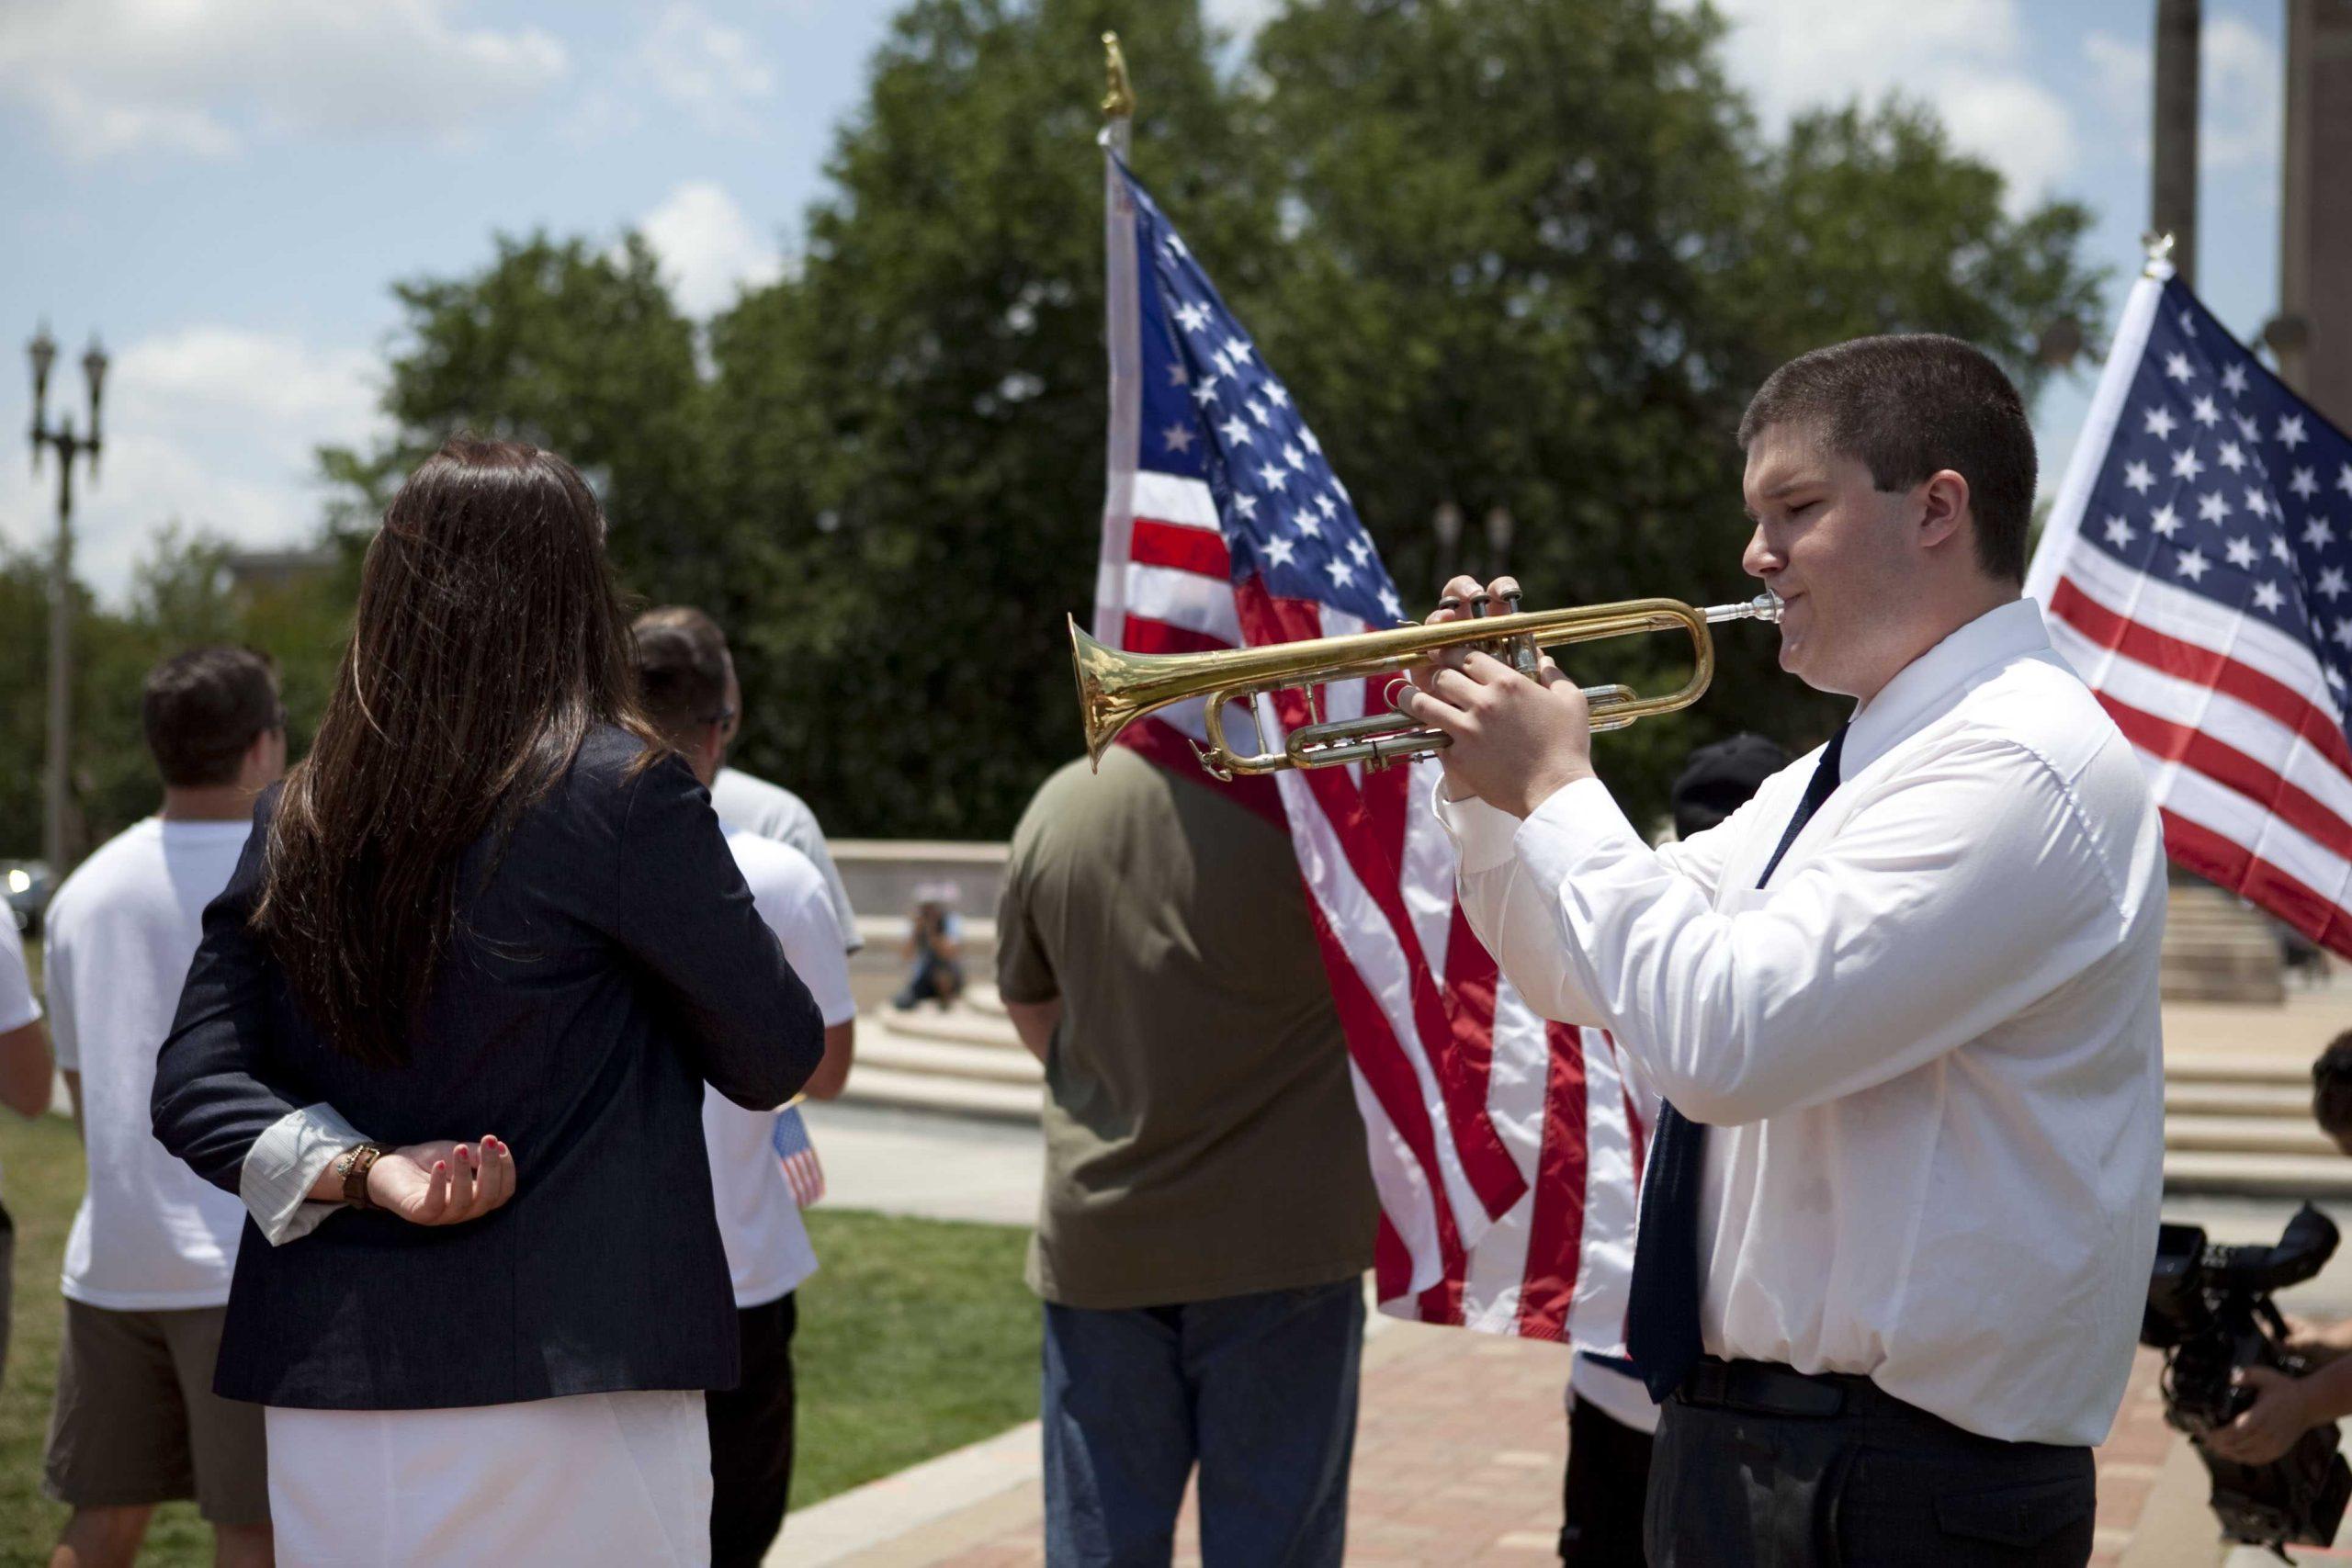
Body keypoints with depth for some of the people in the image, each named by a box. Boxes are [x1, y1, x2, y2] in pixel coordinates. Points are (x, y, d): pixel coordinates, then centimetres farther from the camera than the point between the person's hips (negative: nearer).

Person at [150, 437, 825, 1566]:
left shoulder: (297, 820, 6)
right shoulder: (619, 793, -9)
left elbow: (192, 1086, 3)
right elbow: (775, 1059, -1)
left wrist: (359, 1171, -9)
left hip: (328, 1409, 5)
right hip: (559, 1394, -5)